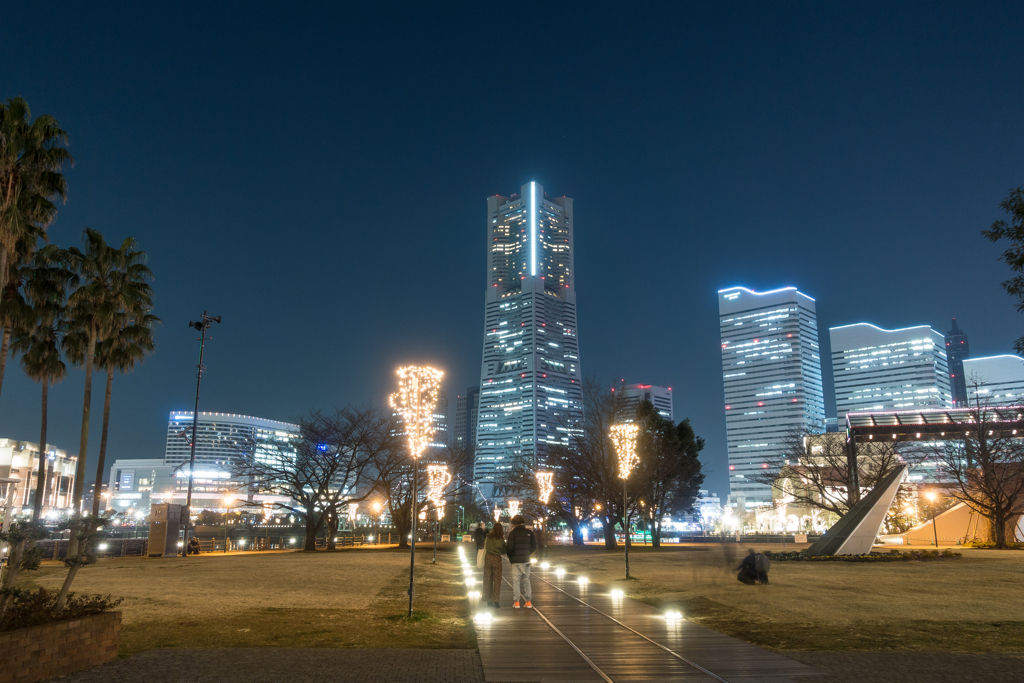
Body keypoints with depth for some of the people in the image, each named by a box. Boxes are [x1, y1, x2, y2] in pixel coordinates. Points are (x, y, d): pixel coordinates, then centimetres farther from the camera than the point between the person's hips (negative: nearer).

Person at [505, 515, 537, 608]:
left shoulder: (513, 533, -9)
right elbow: (534, 546, 4)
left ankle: (516, 601, 3)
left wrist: (510, 558, 4)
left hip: (516, 560, -3)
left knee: (516, 581, 3)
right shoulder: (529, 532, 3)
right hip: (526, 560, 3)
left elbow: (509, 547, -11)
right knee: (526, 580, 10)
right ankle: (528, 601, 10)